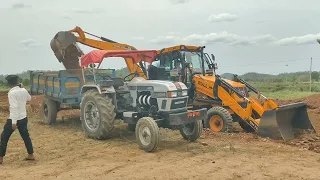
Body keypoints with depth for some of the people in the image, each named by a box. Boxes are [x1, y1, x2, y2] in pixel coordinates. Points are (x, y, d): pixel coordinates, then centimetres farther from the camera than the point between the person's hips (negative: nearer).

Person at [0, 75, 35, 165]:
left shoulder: (12, 93, -19)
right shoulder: (24, 90, 1)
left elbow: (14, 107, -25)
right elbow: (29, 98, 23)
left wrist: (13, 122, -25)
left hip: (14, 119, -7)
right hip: (24, 118, 7)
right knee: (25, 136, 17)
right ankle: (31, 155, 23)